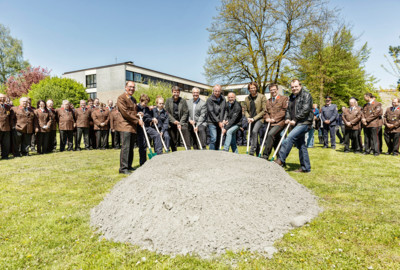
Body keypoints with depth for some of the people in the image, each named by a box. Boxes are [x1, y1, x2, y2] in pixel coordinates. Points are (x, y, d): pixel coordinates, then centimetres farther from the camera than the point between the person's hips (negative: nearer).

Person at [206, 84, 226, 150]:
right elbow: (211, 112, -10)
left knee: (218, 140, 7)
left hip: (220, 123, 5)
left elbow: (224, 110, 5)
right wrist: (218, 122, -12)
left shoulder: (223, 99, 8)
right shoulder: (209, 99, -6)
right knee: (213, 139, -14)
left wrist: (222, 121, -8)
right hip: (212, 122, -5)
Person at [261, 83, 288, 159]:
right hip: (271, 124, 6)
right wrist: (267, 118, -2)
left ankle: (265, 155, -27)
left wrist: (275, 118, -14)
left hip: (280, 122, -6)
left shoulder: (284, 98, 5)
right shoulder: (268, 101, 23)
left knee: (270, 134, -28)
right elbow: (266, 112, 21)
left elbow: (284, 110, -6)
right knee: (275, 142, 9)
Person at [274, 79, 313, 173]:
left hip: (304, 123, -8)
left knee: (290, 138, -25)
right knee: (301, 145, 10)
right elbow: (288, 109, 19)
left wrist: (295, 120, -17)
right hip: (296, 124, 8)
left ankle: (281, 160, -24)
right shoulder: (291, 97, 20)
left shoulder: (306, 95, -4)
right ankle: (306, 167, 17)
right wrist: (287, 118, -1)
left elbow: (305, 110, -15)